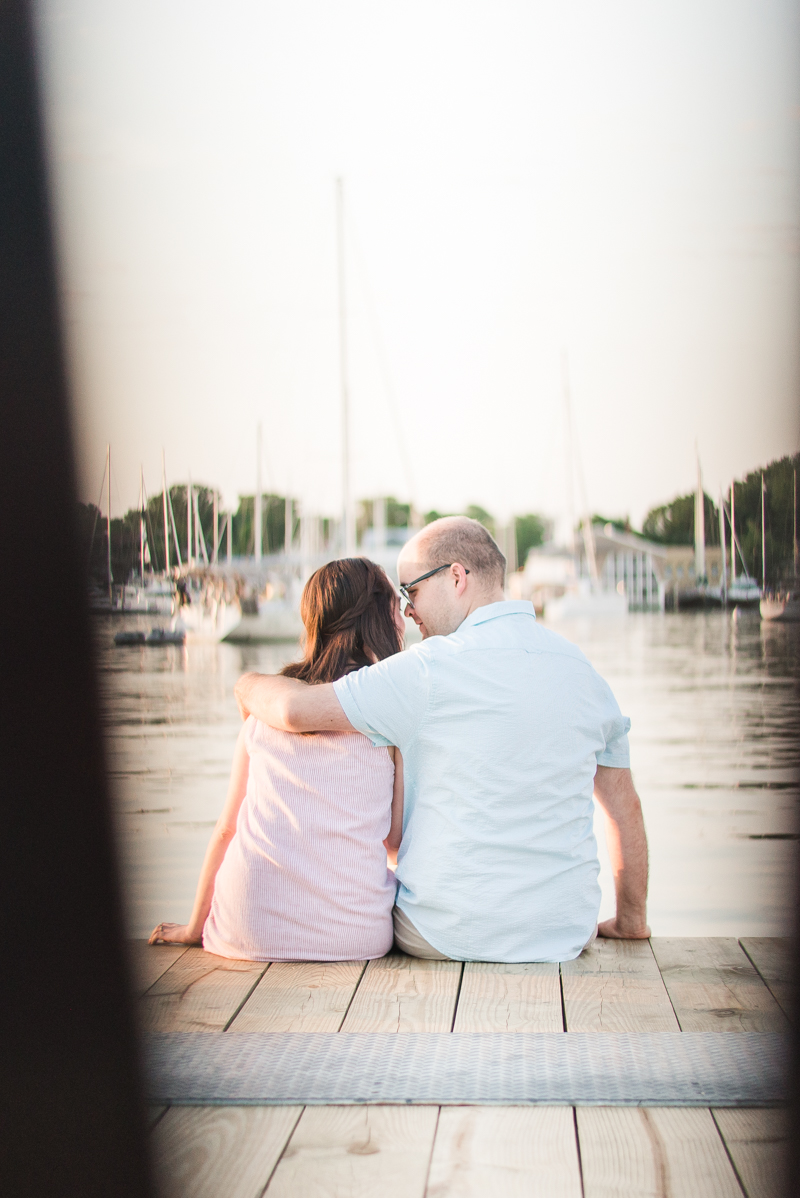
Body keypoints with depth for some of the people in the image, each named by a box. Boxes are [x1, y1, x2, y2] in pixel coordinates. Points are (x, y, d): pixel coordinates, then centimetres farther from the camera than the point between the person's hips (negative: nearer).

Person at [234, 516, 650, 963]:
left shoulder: (435, 667, -15)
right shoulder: (583, 669, 3)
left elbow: (296, 709, -18)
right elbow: (627, 809, 9)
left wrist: (250, 684, 5)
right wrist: (632, 922, 21)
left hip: (446, 937, -5)